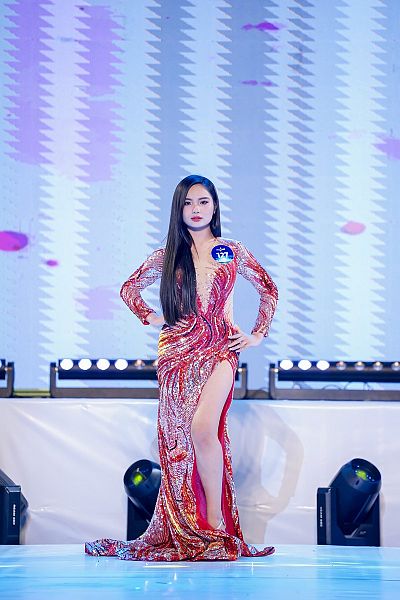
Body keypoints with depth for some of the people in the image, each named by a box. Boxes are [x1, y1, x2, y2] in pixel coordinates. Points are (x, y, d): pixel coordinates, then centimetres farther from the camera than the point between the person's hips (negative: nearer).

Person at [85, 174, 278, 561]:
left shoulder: (232, 251, 8)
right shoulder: (167, 256, 11)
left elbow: (268, 289, 16)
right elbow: (129, 288, 23)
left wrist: (259, 334, 9)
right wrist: (149, 317, 9)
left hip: (218, 349, -2)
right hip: (177, 351, 2)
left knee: (202, 428, -22)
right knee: (179, 436, -3)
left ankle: (215, 524, -14)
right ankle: (187, 533, 2)